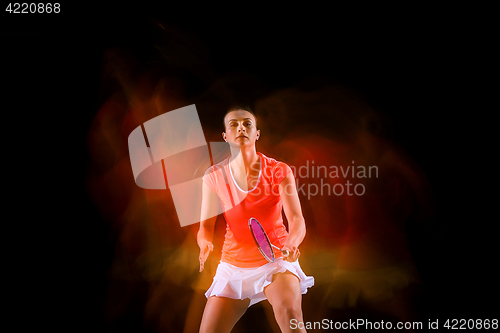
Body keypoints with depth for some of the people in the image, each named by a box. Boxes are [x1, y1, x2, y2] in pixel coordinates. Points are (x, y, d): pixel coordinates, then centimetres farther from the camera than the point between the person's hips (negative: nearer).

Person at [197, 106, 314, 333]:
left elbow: (296, 220, -16)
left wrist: (291, 244, -38)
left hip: (276, 259, -2)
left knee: (289, 311, -31)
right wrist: (205, 244, -27)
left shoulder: (279, 171, -9)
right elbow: (205, 226, -3)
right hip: (233, 264, 3)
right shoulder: (214, 176, -4)